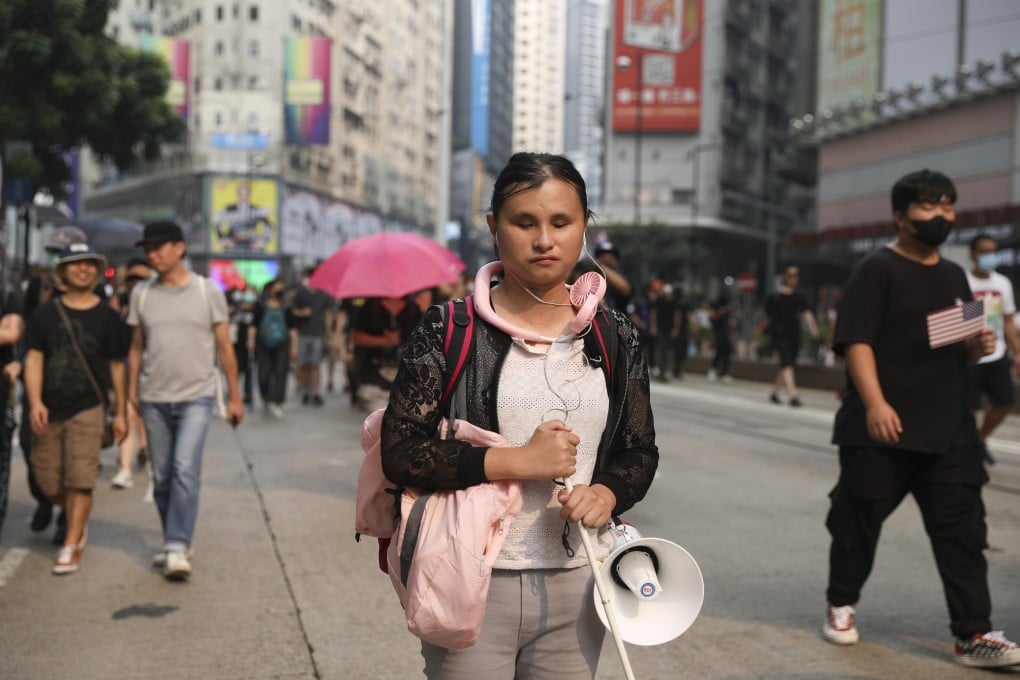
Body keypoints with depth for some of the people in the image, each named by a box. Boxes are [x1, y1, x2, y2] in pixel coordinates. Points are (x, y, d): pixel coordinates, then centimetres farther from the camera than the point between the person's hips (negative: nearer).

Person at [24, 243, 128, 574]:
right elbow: (34, 359, 0)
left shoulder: (108, 317, 3)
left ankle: (71, 546, -1)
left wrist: (121, 412, 6)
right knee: (48, 482, 7)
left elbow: (117, 366, 6)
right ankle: (76, 520, 35)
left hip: (88, 409, -2)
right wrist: (35, 402, -13)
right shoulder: (45, 314, 4)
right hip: (49, 410, 2)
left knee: (80, 479, -10)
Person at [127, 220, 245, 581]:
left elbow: (224, 347, 2)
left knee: (186, 469, -17)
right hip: (154, 398, 3)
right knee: (162, 477, 9)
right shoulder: (142, 294, 6)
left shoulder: (208, 291, -1)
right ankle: (175, 544, 24)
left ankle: (177, 548, -15)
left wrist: (234, 397, 2)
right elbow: (136, 348, 11)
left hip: (196, 396, -3)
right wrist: (131, 395, 7)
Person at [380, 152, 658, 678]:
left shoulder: (616, 338, 5)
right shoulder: (449, 331, -5)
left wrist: (607, 493, -10)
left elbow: (640, 452, 13)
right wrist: (517, 461, -19)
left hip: (576, 587, 4)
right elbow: (397, 453, -12)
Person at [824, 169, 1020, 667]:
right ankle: (841, 606, 28)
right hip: (882, 429, -5)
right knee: (858, 522, 8)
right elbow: (856, 340, -15)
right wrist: (875, 404, -26)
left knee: (962, 530, -1)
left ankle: (973, 634, 2)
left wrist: (978, 346, 1)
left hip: (948, 432, 6)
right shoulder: (878, 270, -6)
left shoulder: (954, 276, 15)